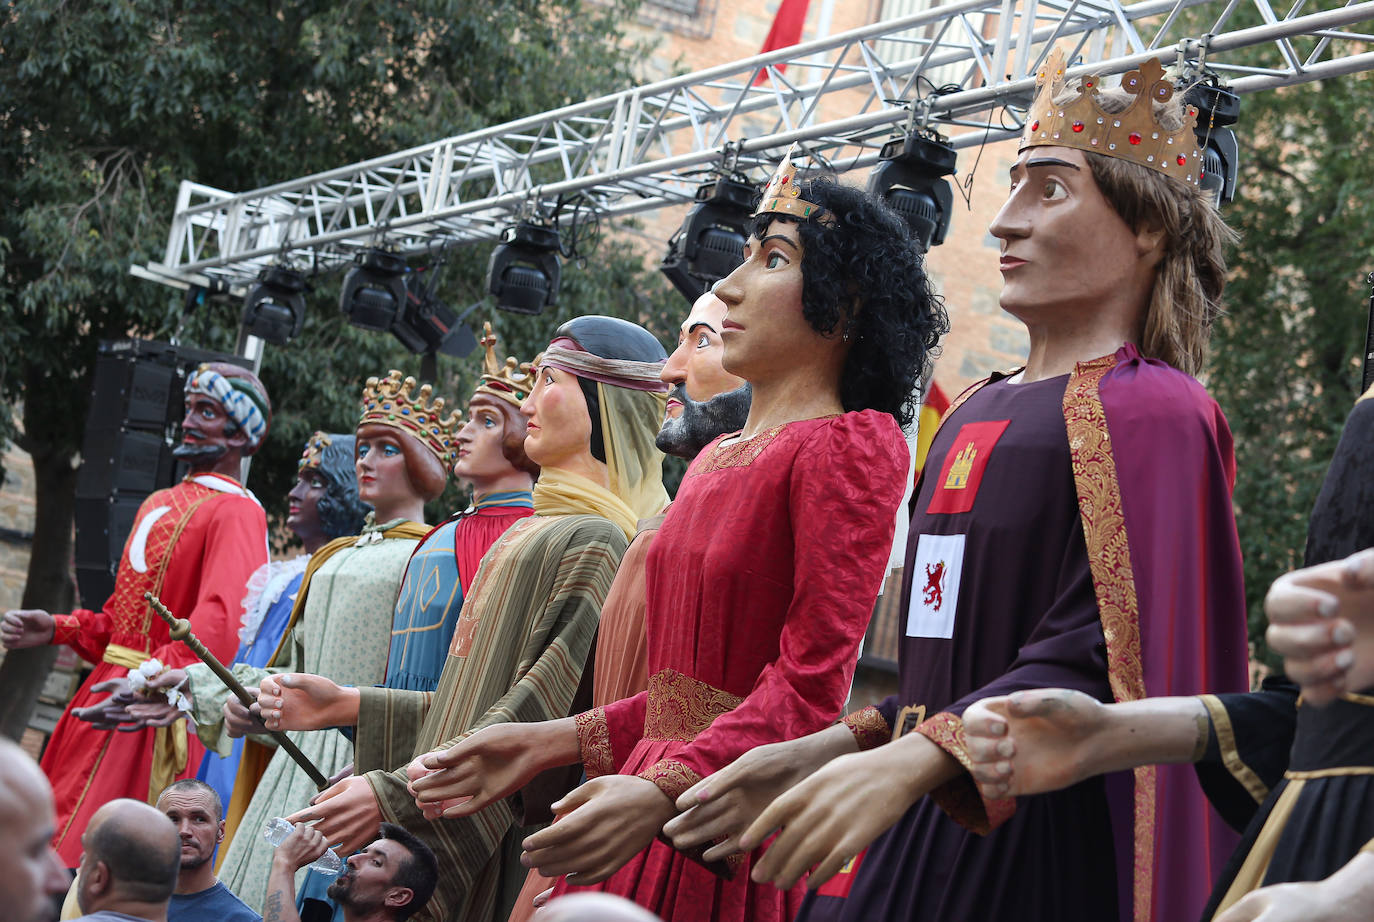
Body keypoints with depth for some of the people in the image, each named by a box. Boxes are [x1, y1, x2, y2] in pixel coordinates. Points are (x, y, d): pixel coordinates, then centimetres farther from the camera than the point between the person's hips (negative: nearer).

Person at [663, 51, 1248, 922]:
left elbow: (1104, 654, -20)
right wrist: (823, 751, 7)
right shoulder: (975, 414, 14)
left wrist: (911, 760, -30)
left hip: (1040, 848, -7)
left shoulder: (1151, 415, -9)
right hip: (919, 835, 7)